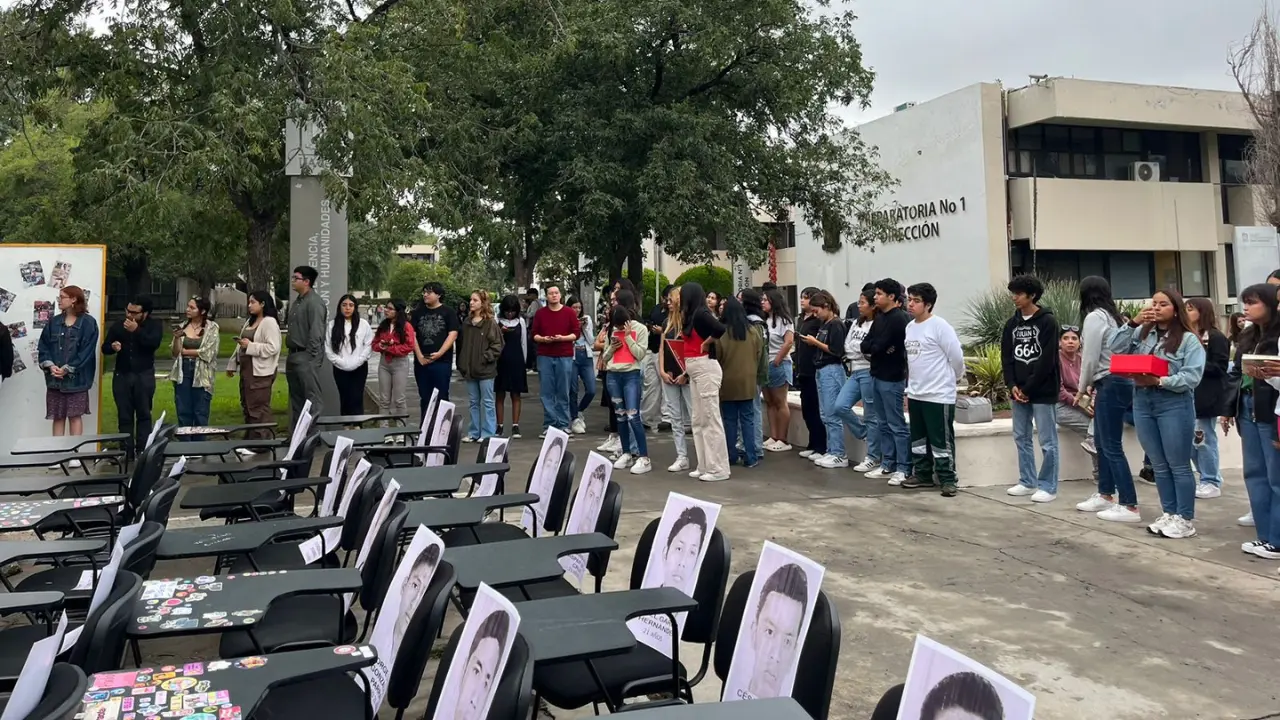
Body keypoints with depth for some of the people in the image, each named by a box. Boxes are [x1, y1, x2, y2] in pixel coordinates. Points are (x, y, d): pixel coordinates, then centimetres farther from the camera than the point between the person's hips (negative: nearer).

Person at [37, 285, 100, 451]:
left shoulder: (88, 323, -5)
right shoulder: (54, 322, 10)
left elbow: (86, 351, -11)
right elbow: (43, 346, 8)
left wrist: (67, 369, -15)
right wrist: (50, 365, -8)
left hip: (76, 378, -4)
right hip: (54, 378, 5)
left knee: (75, 415, 0)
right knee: (57, 416, 7)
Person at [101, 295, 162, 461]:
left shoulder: (154, 325, 0)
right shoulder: (118, 325, 7)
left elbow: (154, 343, -18)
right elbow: (104, 347, 9)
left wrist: (137, 330, -22)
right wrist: (112, 346, -13)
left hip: (144, 376, -3)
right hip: (121, 375, 3)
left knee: (143, 414, 1)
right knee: (124, 416, 4)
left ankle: (142, 451, 4)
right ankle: (126, 451, 7)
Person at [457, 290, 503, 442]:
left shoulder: (490, 323, -7)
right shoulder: (467, 323, 12)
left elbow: (497, 345, -10)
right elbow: (462, 345, 16)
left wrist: (486, 358, -15)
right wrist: (462, 364, 10)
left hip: (485, 370, -6)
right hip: (470, 369, 6)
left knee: (487, 402, 1)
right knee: (474, 402, 12)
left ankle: (488, 434, 6)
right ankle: (474, 433, 19)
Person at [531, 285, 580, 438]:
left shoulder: (569, 313, 4)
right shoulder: (540, 313, 8)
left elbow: (576, 333, 2)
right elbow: (534, 335, 8)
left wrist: (562, 338, -14)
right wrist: (543, 339, -12)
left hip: (565, 356, -1)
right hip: (544, 357, 1)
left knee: (563, 392, 2)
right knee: (547, 392, 1)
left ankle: (563, 425, 8)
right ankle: (549, 425, 7)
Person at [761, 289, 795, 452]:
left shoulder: (782, 319, -8)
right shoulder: (765, 320, 12)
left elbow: (789, 342, -17)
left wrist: (777, 361, -15)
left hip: (778, 365, -7)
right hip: (765, 365, 7)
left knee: (780, 403, -2)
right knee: (769, 403, 8)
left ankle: (783, 441, 2)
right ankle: (773, 438, 13)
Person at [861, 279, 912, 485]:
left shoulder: (898, 319, -15)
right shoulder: (880, 316, 13)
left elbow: (878, 346, -20)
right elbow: (865, 344, 10)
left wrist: (870, 348, -1)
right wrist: (873, 349, -9)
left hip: (892, 378, -9)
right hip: (877, 375, 9)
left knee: (897, 425, -4)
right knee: (884, 424, 14)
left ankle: (903, 469, 1)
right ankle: (887, 465, 21)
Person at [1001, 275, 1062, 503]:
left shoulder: (1048, 322, -8)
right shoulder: (1012, 324, 10)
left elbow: (1047, 360, -14)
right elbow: (1006, 357, 8)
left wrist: (1028, 388, -14)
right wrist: (1012, 386, -5)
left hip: (1043, 391, -6)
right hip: (1018, 391, 7)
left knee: (1047, 442, -1)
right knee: (1022, 438, 12)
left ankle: (1048, 487, 6)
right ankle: (1028, 482, 22)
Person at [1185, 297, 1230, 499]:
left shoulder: (1216, 337, -7)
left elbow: (1219, 368, -13)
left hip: (1206, 397, -7)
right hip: (1188, 395, 7)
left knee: (1204, 439, -1)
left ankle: (1211, 482, 10)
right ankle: (1211, 477, 22)